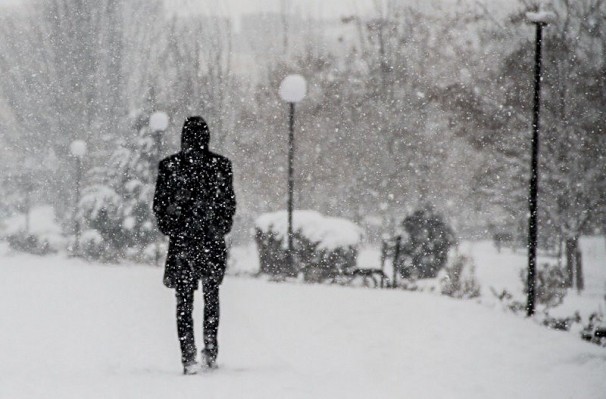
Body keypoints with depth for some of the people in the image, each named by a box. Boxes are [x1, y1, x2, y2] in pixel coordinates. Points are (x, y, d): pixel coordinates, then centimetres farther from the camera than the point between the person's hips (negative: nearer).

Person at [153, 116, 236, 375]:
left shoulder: (169, 166, -4)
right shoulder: (221, 165, -4)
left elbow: (159, 205, -1)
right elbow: (229, 203, 1)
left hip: (181, 239, -1)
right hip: (212, 238, 1)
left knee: (184, 300, 5)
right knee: (212, 295, 17)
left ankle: (189, 358, -3)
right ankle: (210, 351, 9)